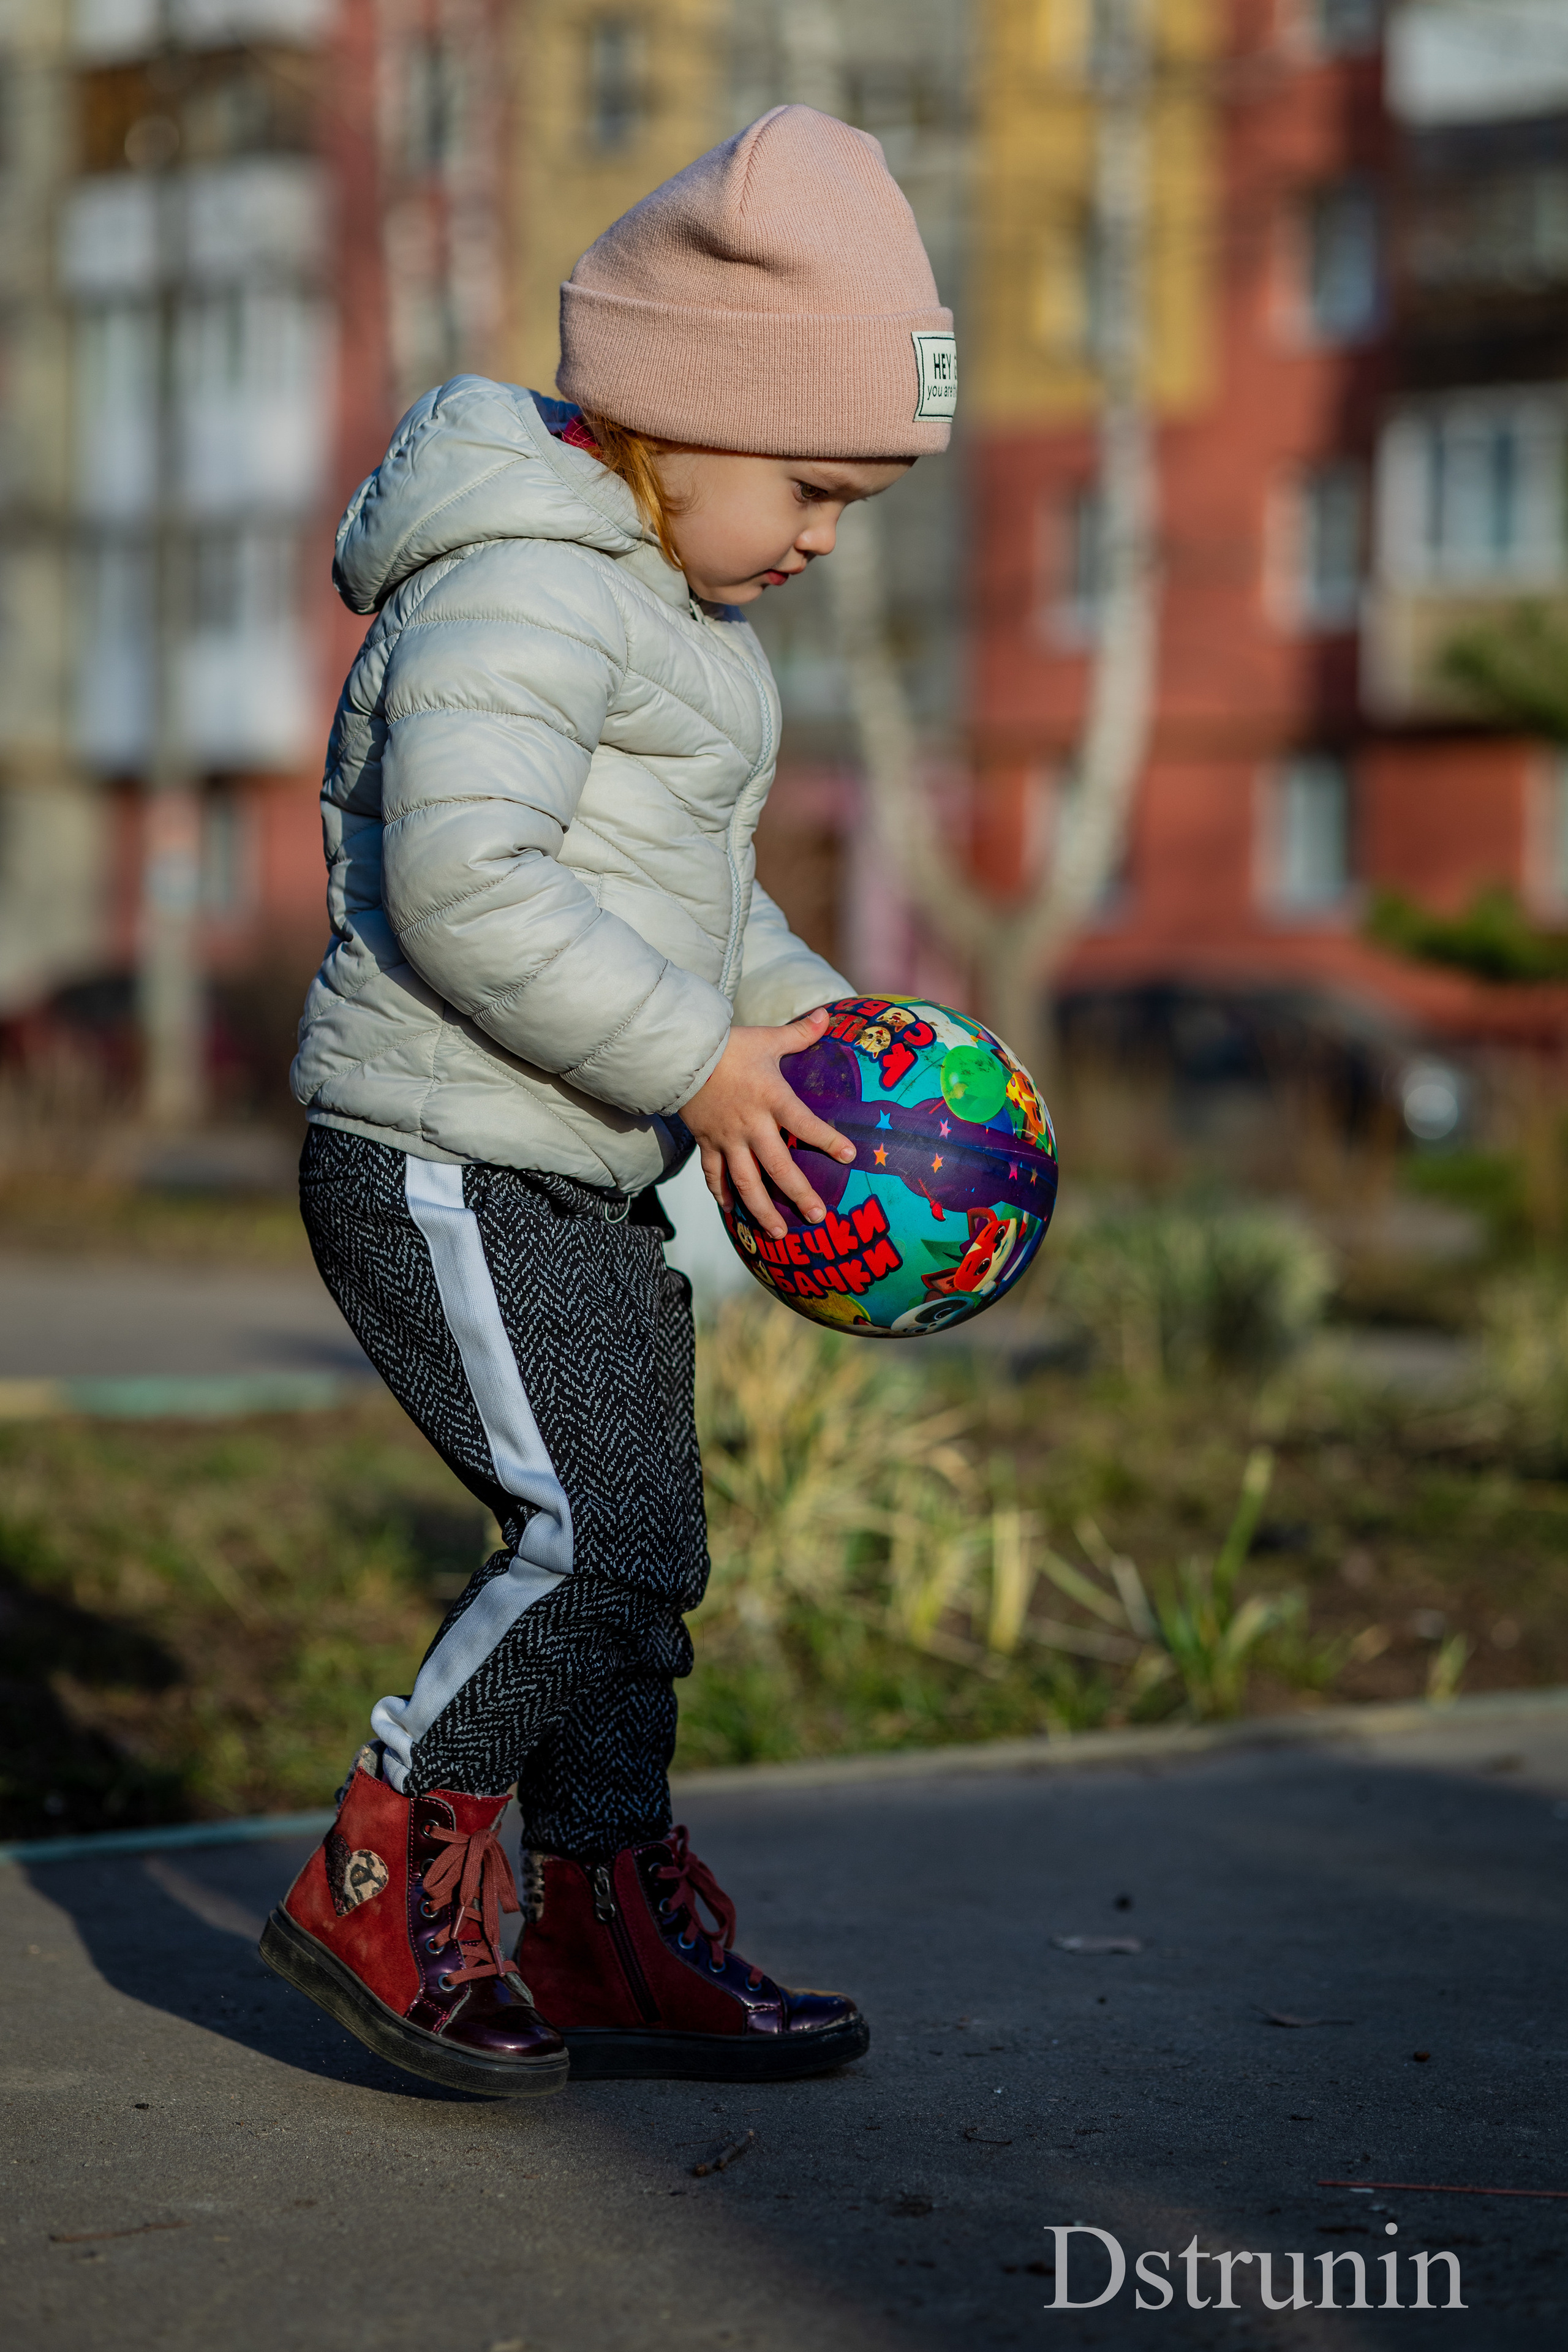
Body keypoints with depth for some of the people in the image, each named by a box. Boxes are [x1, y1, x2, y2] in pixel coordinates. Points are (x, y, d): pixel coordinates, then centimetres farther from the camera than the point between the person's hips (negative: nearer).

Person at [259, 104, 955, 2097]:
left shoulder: (666, 603, 17)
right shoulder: (519, 588, -17)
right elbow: (465, 887, -26)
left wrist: (797, 1013, 10)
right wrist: (697, 1062, -22)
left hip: (579, 1179, 11)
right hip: (445, 1162, -10)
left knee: (637, 1547, 12)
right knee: (594, 1529, -16)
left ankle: (603, 1933, 22)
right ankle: (380, 1888, -2)